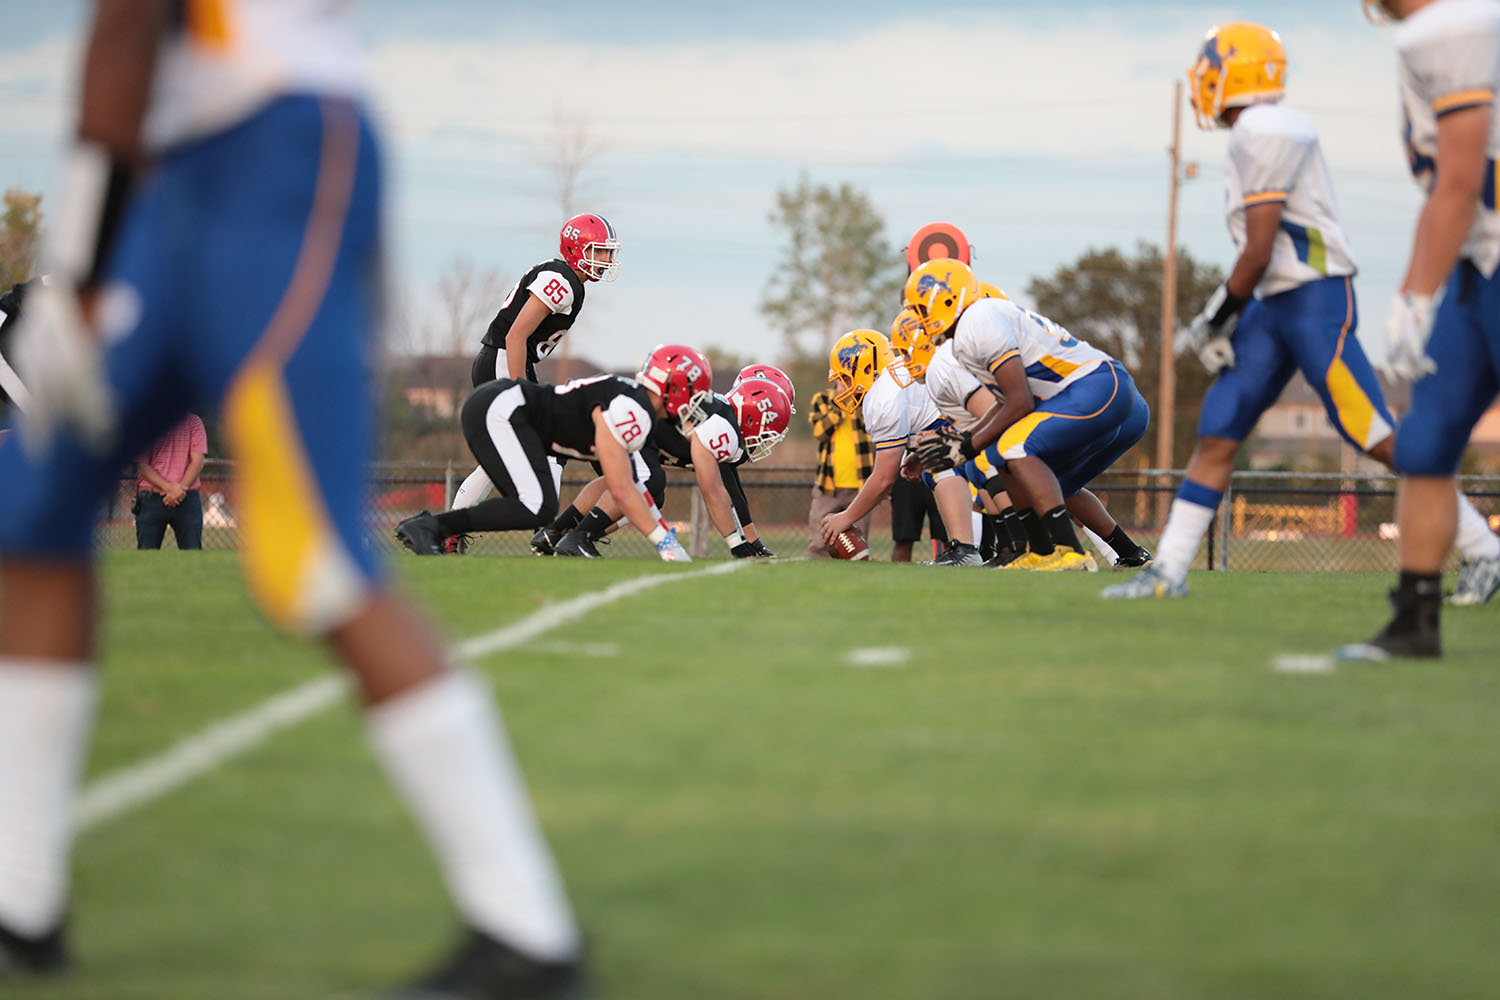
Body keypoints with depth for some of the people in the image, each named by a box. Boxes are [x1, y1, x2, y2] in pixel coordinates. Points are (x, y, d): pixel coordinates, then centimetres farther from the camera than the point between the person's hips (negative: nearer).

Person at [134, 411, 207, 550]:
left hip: (187, 498, 1)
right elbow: (142, 466, -1)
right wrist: (168, 487, -16)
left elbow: (198, 461, 0)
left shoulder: (193, 421, 8)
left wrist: (180, 489, -14)